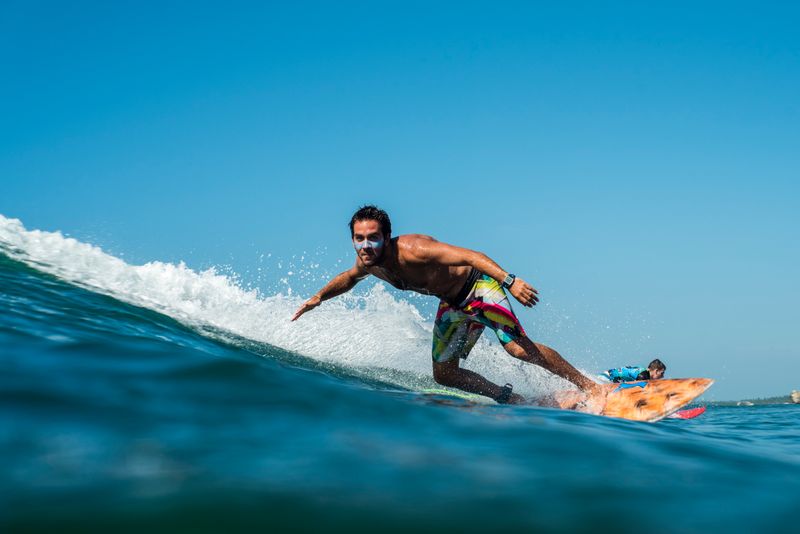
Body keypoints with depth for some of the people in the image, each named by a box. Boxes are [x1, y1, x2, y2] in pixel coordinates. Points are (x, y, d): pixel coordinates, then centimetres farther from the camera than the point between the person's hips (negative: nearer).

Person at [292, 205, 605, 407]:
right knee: (444, 373, 4)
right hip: (452, 304, 8)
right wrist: (318, 297, 13)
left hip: (477, 286, -8)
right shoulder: (367, 264, -8)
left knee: (518, 348, -22)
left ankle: (590, 387, -10)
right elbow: (349, 278, 20)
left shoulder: (411, 249, -32)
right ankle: (510, 399, 17)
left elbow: (470, 256, -38)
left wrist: (509, 281, -48)